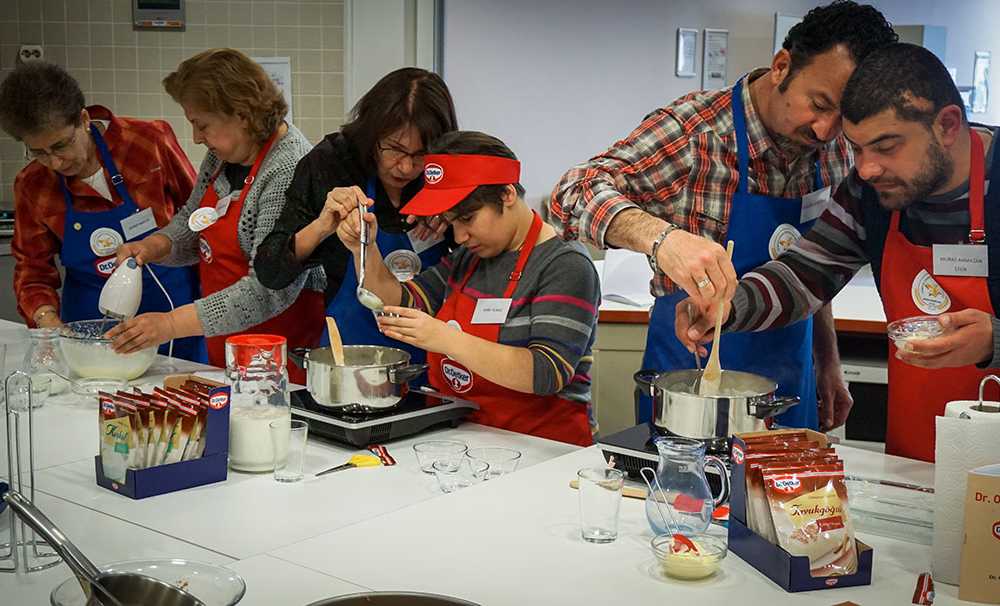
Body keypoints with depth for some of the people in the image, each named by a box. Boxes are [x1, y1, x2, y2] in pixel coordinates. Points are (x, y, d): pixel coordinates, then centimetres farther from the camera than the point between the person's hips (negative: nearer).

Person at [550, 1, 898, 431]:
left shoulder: (835, 154, -1)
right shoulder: (694, 131, -19)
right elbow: (575, 194, -29)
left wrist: (829, 364, 13)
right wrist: (661, 236, -45)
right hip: (688, 378, -5)